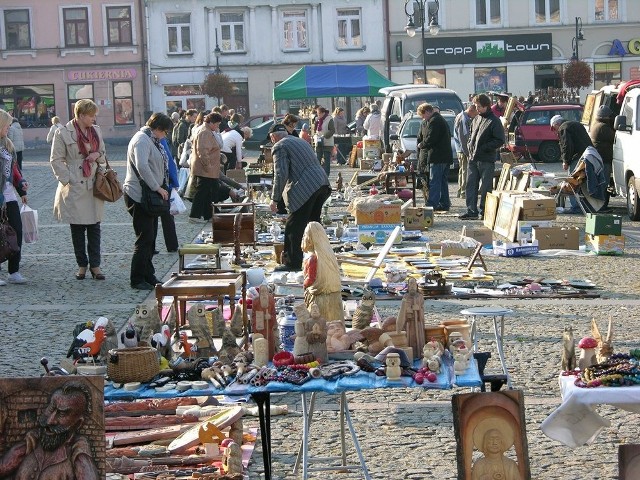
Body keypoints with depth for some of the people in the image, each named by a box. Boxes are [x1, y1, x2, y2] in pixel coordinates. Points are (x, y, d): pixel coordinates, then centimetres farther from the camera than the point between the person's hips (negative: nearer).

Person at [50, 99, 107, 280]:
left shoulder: (96, 131, 10)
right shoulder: (63, 133, -6)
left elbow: (103, 155, 20)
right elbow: (56, 160, -4)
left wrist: (98, 155, -3)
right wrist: (68, 180, -12)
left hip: (94, 186, 4)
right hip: (74, 189, -4)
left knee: (94, 227, 4)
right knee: (77, 229, 5)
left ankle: (95, 265, 9)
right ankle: (82, 265, 15)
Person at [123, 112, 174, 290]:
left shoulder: (151, 140, 16)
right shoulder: (142, 140, -16)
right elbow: (142, 167, -29)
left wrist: (162, 188, 10)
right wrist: (157, 188, -25)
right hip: (139, 197, -11)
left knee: (150, 238, 16)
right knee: (145, 238, -7)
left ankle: (148, 275, 25)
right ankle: (137, 280, -1)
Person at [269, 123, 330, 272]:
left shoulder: (279, 147, -1)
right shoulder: (300, 141, 26)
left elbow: (281, 174, -12)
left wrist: (275, 199, -7)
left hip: (305, 189, -9)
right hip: (322, 184, 9)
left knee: (293, 228, -3)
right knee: (313, 222, 19)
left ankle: (292, 263, -2)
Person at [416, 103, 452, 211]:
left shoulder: (434, 121, -13)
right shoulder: (441, 120, 21)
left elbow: (430, 139, -18)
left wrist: (421, 145, -2)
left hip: (437, 157, -10)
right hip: (445, 157, 10)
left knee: (434, 182, -10)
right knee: (443, 181, 13)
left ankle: (431, 204, -11)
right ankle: (444, 204, 17)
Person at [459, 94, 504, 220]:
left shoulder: (494, 121, -8)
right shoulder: (476, 119, 14)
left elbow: (500, 141, -12)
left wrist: (484, 147, -15)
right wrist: (470, 145, 8)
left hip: (487, 160, -7)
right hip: (473, 158, 7)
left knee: (486, 187, 0)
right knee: (471, 185, 6)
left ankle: (485, 211, 7)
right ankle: (471, 211, 11)